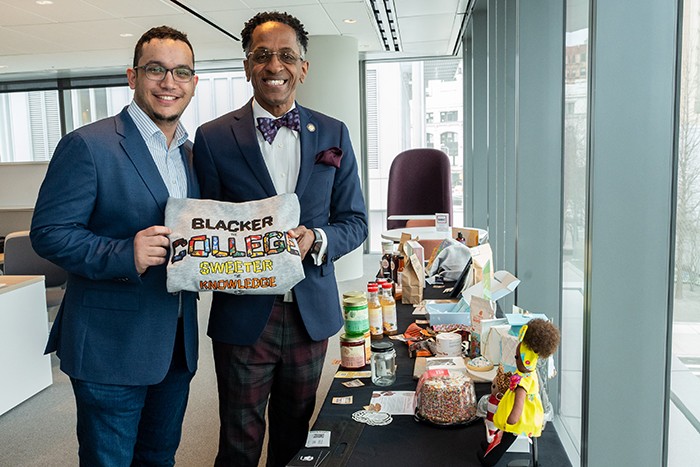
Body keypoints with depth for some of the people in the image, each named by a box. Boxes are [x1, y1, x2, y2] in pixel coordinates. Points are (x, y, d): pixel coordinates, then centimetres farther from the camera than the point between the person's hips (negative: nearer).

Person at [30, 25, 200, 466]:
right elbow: (49, 232, -14)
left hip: (178, 345, 6)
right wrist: (124, 255, -28)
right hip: (112, 347, -6)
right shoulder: (88, 145, -11)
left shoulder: (194, 153, 10)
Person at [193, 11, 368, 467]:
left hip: (312, 312, 3)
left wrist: (316, 240, -15)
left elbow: (354, 221, 5)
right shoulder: (213, 137, -3)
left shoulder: (334, 134, 4)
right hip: (243, 314, -2)